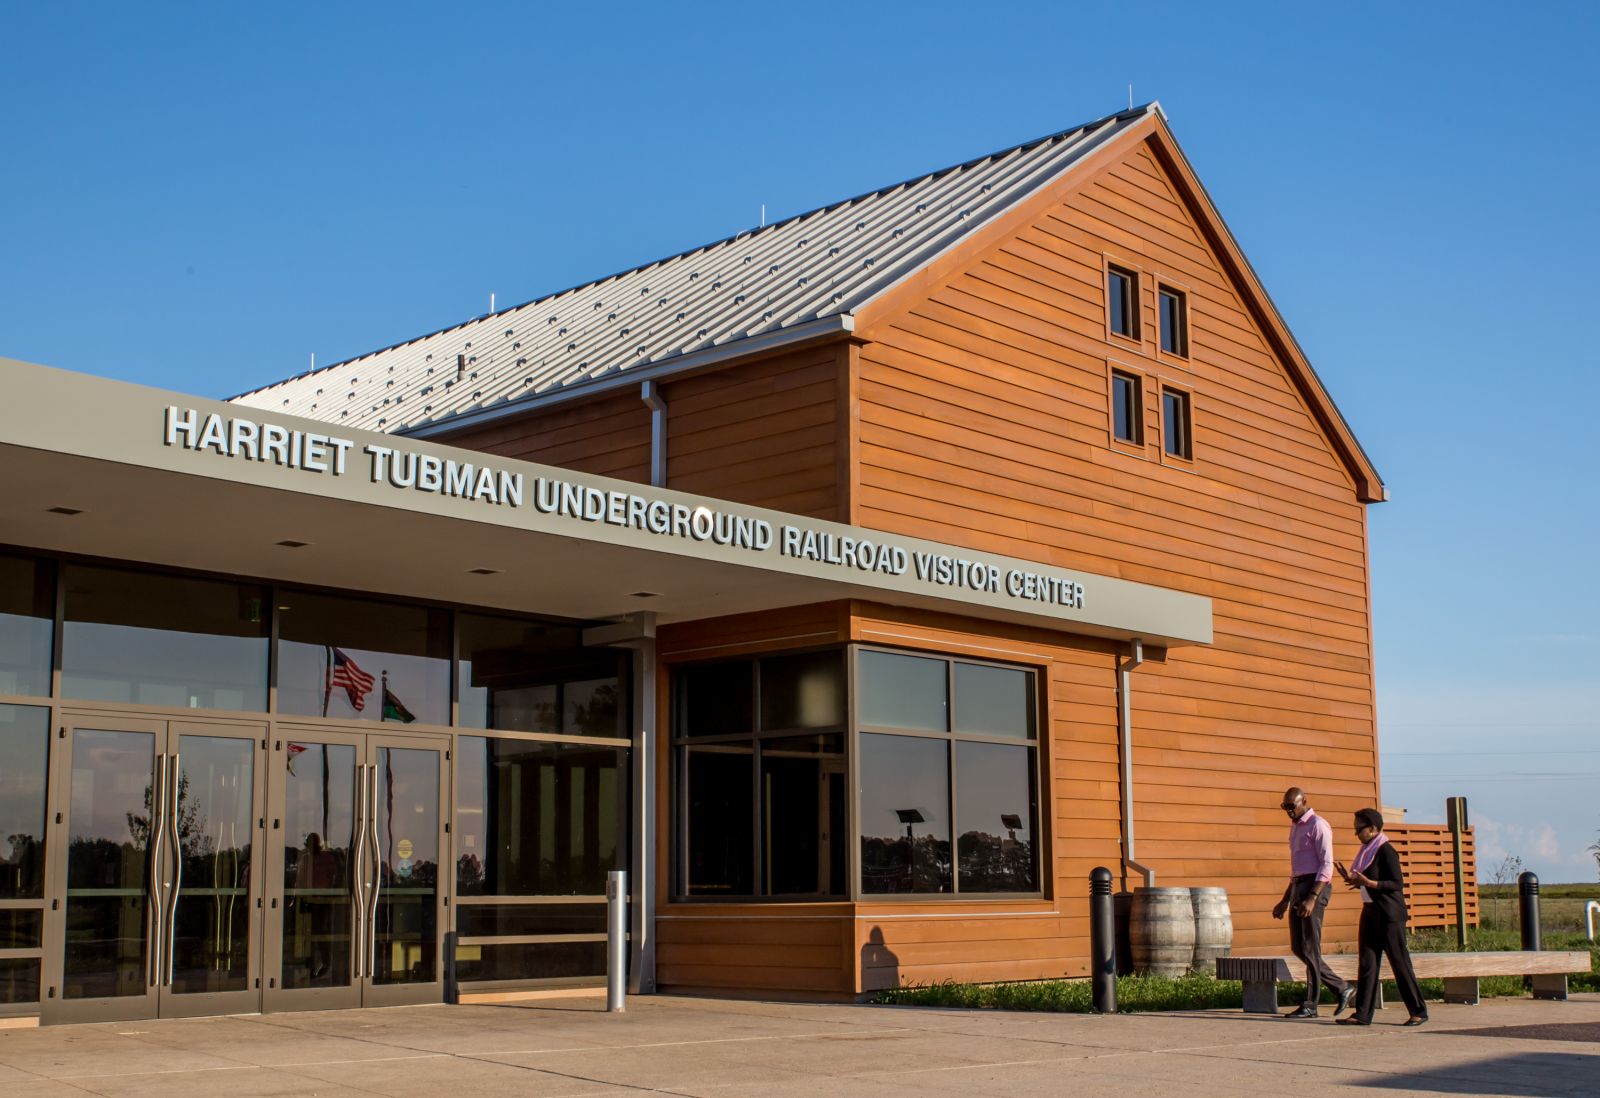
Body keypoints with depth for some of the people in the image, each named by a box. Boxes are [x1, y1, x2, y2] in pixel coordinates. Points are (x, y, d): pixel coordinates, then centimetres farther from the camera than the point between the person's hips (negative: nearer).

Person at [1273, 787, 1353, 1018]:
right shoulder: (1295, 828, 20)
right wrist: (1285, 900, 22)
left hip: (1315, 886, -9)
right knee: (1298, 947, 7)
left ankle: (1310, 1005, -4)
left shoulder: (1318, 825, -8)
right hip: (1298, 887, 9)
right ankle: (1342, 989, 15)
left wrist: (1312, 898, -24)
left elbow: (1327, 865, -16)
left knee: (1310, 947, -8)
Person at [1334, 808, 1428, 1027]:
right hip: (1370, 911, 9)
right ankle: (1363, 1013, 4)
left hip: (1389, 914, -9)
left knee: (1399, 962, -2)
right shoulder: (1367, 850, 14)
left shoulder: (1386, 851, -13)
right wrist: (1349, 878, 5)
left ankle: (1419, 1011, 8)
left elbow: (1398, 884, -17)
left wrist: (1369, 883, -24)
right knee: (1367, 963, 4)